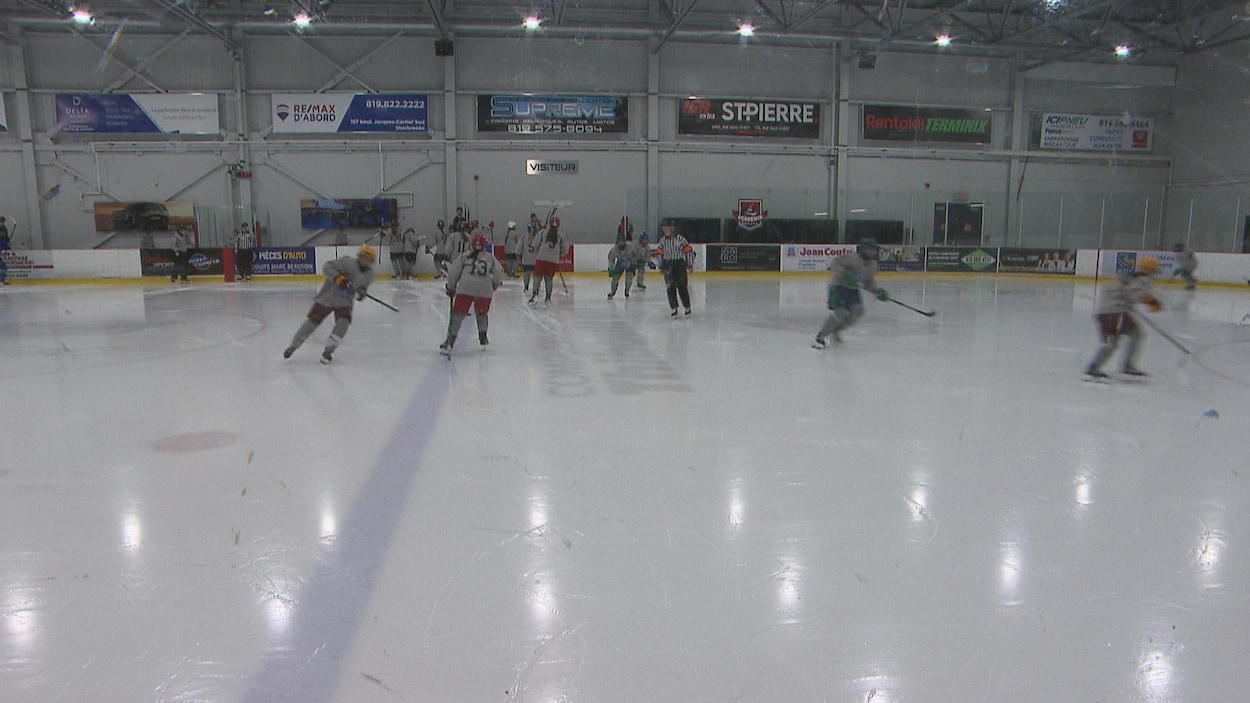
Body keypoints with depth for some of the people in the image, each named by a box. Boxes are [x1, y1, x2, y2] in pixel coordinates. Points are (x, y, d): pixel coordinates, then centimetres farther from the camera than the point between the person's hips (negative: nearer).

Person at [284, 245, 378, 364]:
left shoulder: (370, 274, -2)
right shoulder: (348, 262, -21)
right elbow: (327, 267, -22)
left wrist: (362, 292, -5)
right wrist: (338, 278, -37)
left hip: (345, 301, 4)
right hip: (328, 296, -4)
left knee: (343, 323, -20)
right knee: (313, 321, 1)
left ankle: (328, 351, -8)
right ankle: (293, 346, 21)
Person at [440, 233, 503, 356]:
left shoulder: (464, 256, 16)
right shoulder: (490, 257, 18)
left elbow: (453, 271, 11)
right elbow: (499, 272, 11)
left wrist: (451, 288, 22)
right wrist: (496, 284, 31)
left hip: (465, 288, -1)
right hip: (484, 289, 1)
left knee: (457, 315, 2)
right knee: (482, 313, 25)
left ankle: (449, 343, -6)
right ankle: (483, 339, 35)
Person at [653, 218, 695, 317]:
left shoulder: (679, 239, -12)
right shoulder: (662, 240, 3)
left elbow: (689, 251, -9)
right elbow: (659, 252, 16)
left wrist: (690, 265, -8)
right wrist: (661, 265, 14)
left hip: (680, 265, -4)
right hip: (668, 266, 4)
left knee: (682, 286, -3)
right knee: (670, 287, 2)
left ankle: (687, 308, 10)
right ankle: (674, 308, 12)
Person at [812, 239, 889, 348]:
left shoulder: (872, 265, 4)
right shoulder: (853, 258, -22)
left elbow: (869, 283, 13)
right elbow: (834, 262, -27)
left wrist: (878, 291, -4)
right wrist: (844, 274, -41)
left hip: (853, 289, 8)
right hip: (839, 286, -8)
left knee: (858, 311, -8)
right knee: (840, 312, -21)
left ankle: (836, 330, 13)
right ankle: (820, 337, -10)